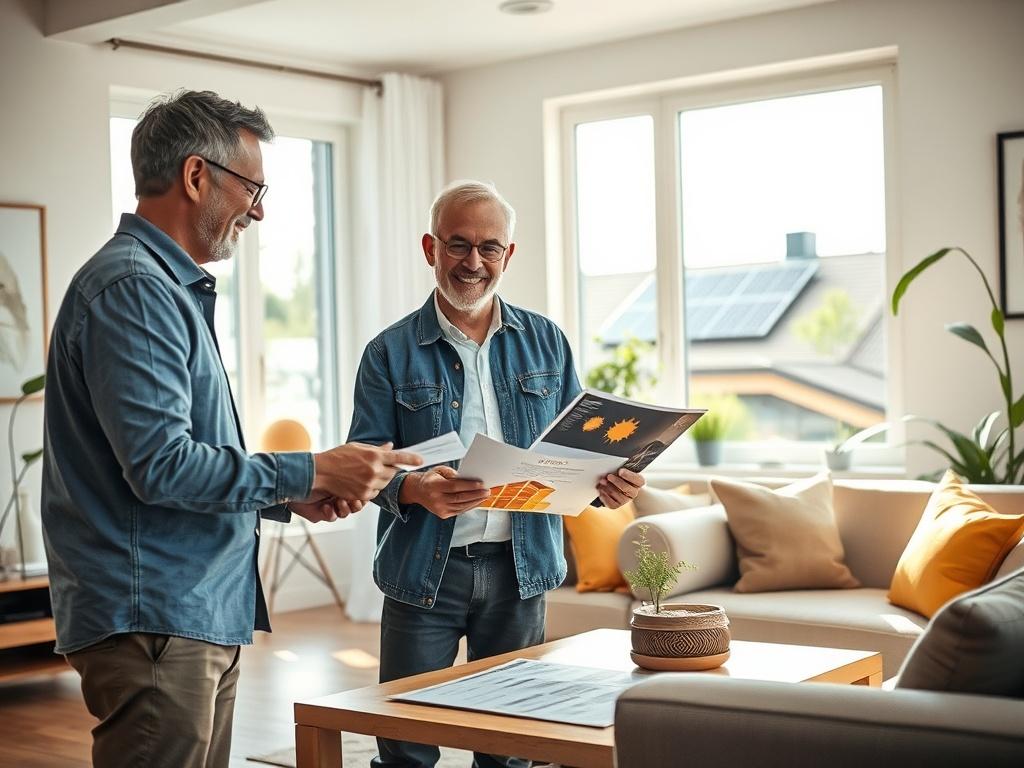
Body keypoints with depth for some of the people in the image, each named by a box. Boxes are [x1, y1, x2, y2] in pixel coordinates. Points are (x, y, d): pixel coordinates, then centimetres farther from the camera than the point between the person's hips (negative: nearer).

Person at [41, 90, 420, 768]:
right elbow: (161, 466, -23)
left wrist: (291, 498, 12)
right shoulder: (131, 288, -15)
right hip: (153, 622, -10)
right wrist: (312, 471, -16)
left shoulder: (176, 290, 19)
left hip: (203, 617, 10)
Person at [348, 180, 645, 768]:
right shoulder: (391, 353, -1)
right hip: (424, 570, -2)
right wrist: (416, 489, -26)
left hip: (520, 566, 3)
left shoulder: (545, 342, 8)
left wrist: (606, 482, -10)